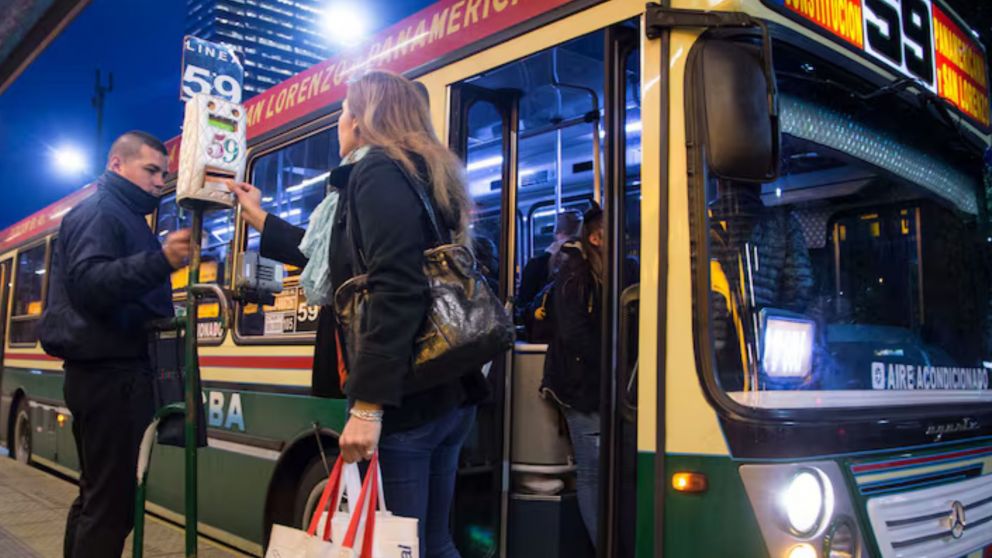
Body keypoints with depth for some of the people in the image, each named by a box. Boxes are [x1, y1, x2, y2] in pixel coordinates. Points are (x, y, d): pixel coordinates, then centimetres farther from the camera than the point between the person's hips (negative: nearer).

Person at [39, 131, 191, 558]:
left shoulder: (122, 217, 23)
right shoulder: (100, 212, -8)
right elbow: (87, 283, -27)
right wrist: (158, 262, -38)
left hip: (106, 372, 11)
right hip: (111, 373, -11)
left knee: (96, 495, 16)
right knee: (112, 501, -8)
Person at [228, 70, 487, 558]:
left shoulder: (378, 172, -7)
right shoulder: (420, 175, 22)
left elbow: (396, 292, -22)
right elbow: (337, 257, 33)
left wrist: (368, 406, -24)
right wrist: (260, 220, 42)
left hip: (404, 401, -9)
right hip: (447, 395, 10)